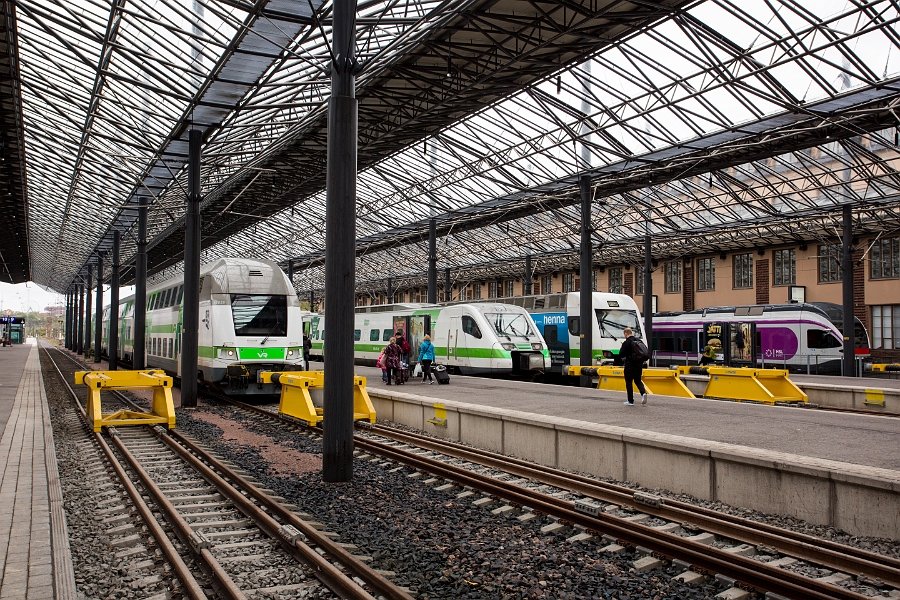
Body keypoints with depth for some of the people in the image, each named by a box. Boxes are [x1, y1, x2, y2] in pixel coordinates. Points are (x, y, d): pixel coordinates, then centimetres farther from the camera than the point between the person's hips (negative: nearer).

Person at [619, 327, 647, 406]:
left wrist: (621, 349, 5)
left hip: (630, 365, -6)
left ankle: (630, 401, 7)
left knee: (629, 382, 5)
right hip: (639, 365, 6)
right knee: (638, 380, 18)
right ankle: (643, 392, -8)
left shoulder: (626, 343, -13)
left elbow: (621, 354, -14)